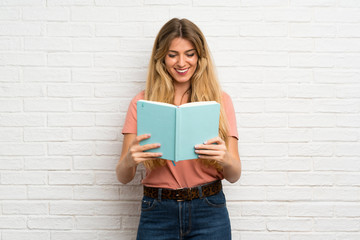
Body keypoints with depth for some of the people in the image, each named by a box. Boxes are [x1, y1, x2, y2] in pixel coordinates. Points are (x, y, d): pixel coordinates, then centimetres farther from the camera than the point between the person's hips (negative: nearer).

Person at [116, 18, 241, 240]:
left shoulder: (220, 100, 0)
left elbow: (234, 175, 0)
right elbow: (123, 177, 0)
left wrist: (225, 158, -22)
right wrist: (130, 160, -22)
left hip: (209, 213, 0)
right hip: (157, 213, 0)